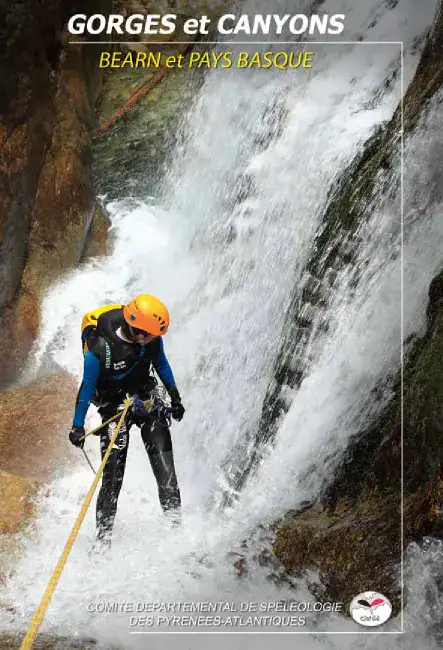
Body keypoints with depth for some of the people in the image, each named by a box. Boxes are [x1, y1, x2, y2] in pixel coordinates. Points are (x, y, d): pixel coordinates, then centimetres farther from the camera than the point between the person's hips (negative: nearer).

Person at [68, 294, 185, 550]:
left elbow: (161, 364, 7)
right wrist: (78, 426, -6)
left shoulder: (152, 338, -14)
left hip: (146, 398, 4)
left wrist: (175, 397, 12)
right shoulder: (99, 349, -28)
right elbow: (87, 388, -14)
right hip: (114, 406, -4)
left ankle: (174, 517, 0)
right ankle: (104, 535, 10)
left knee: (163, 459, -8)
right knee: (113, 473, -5)